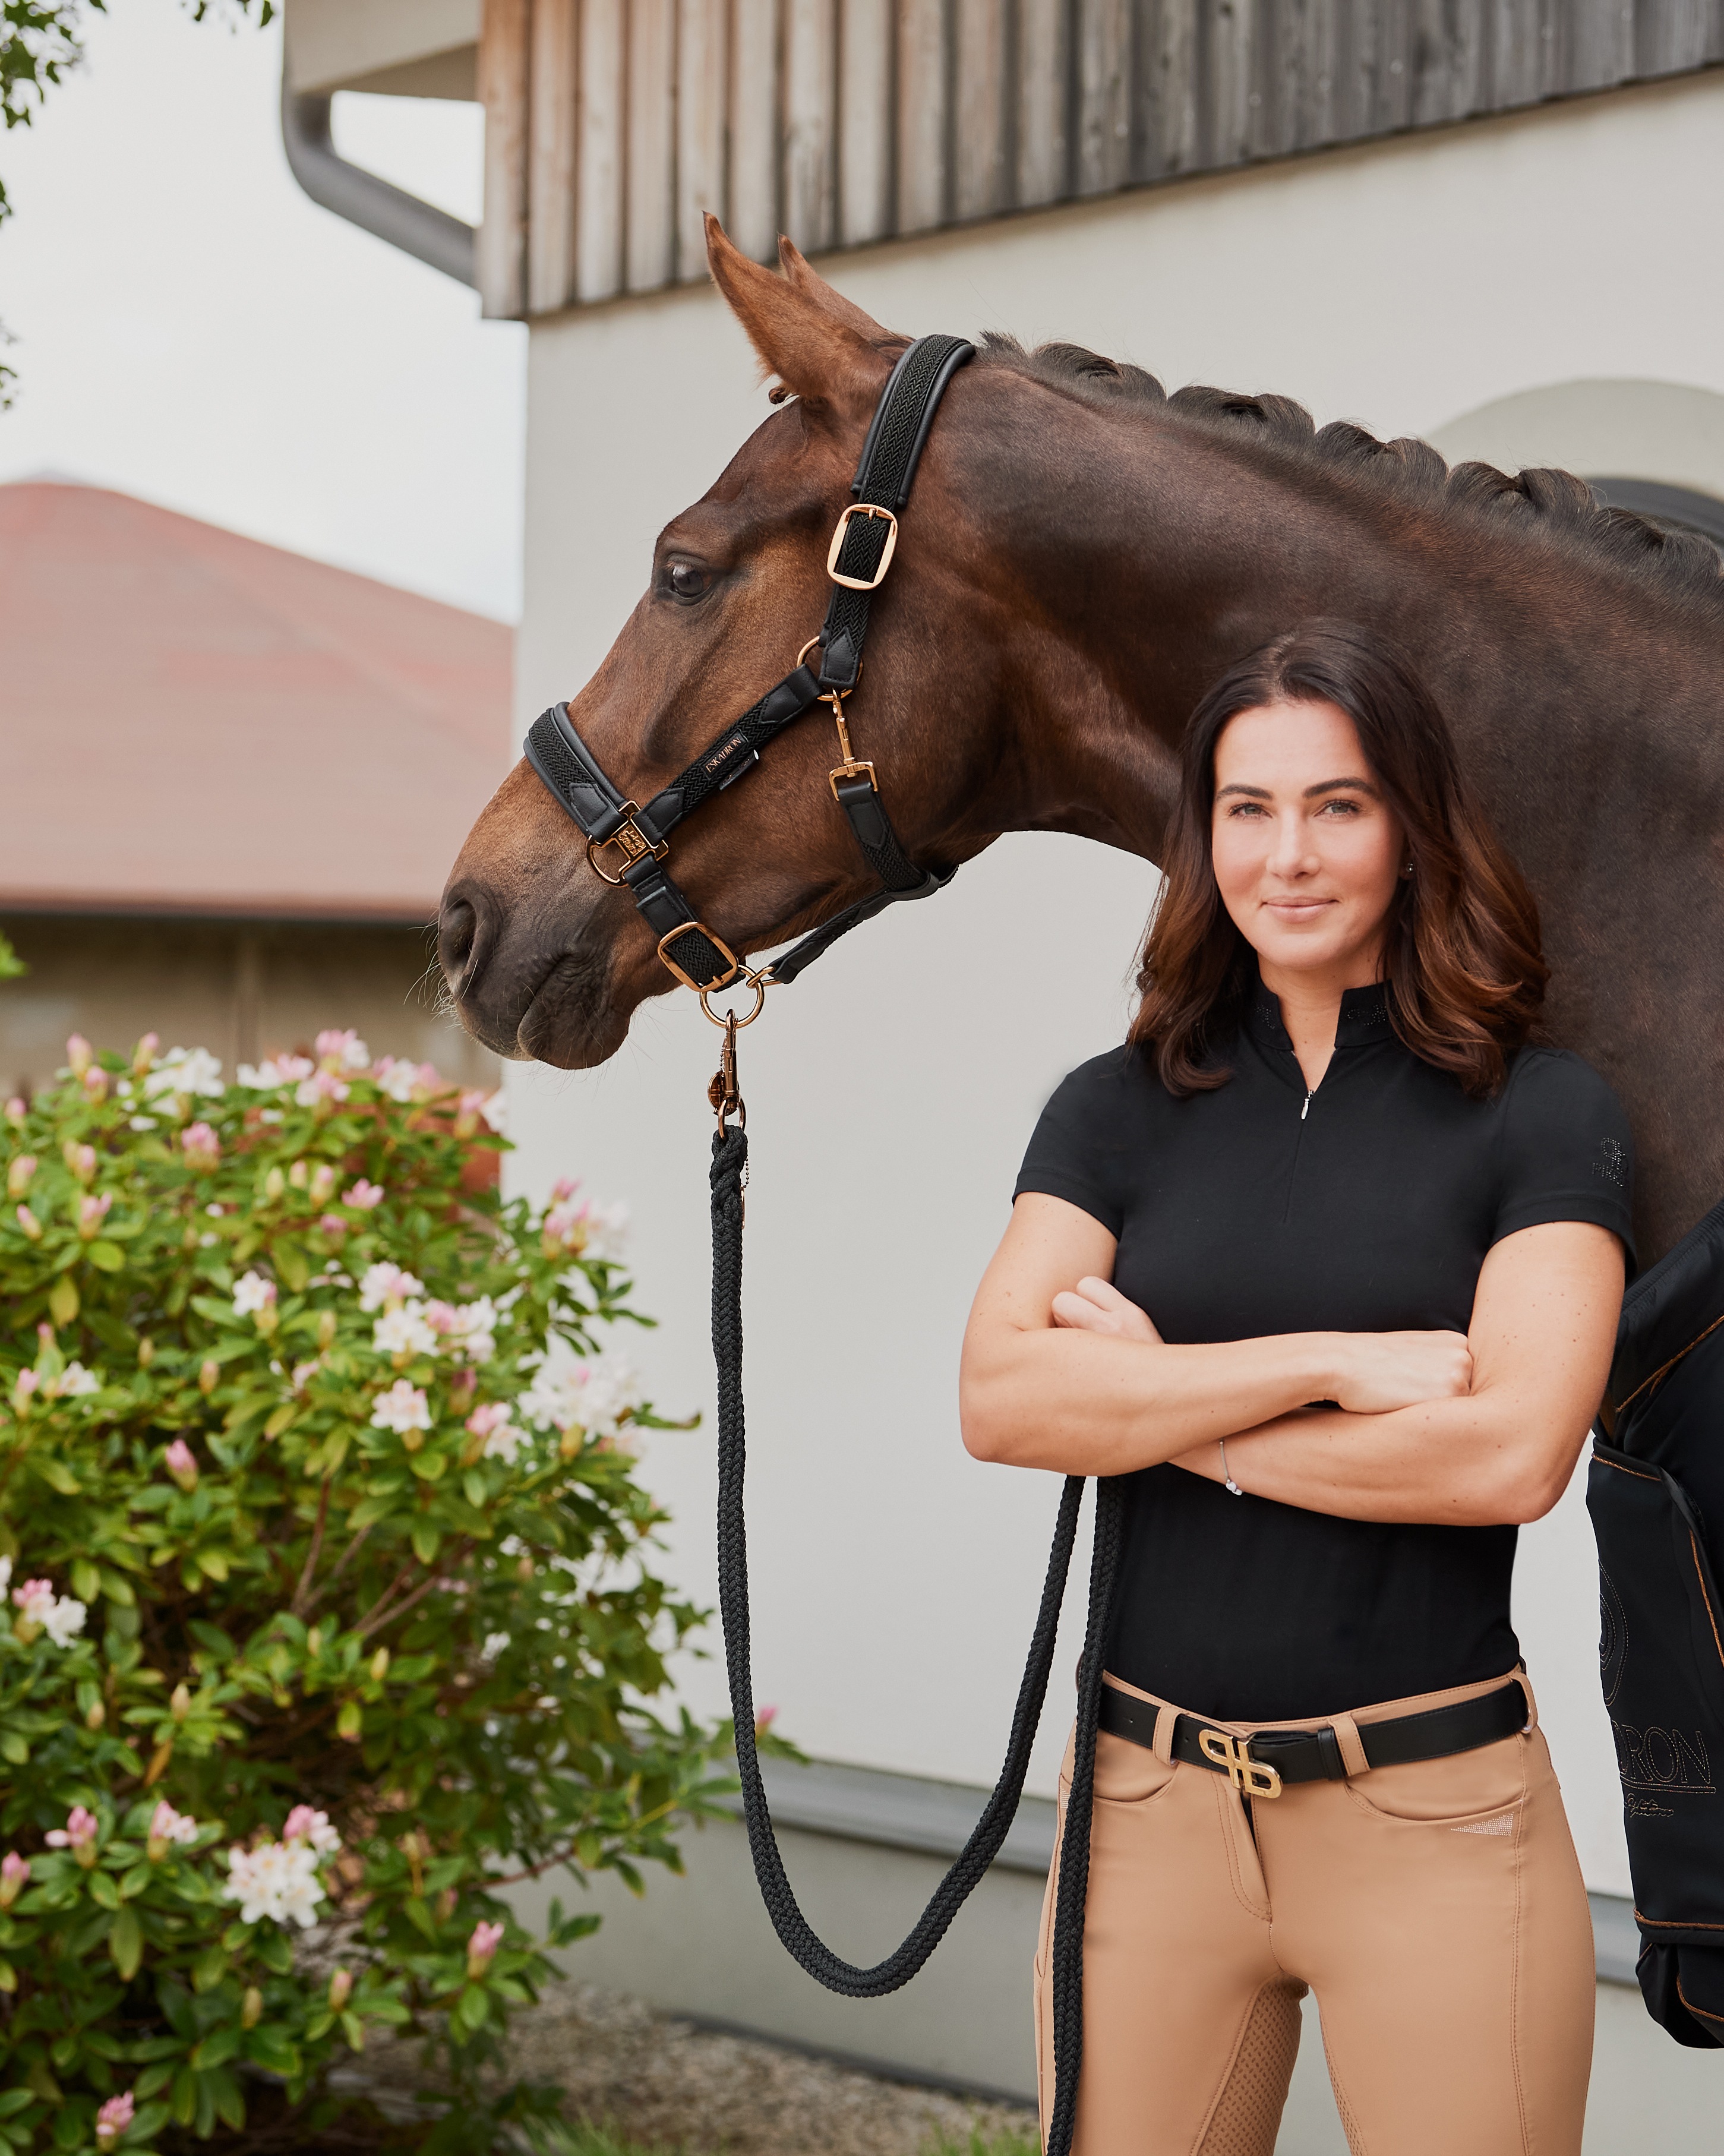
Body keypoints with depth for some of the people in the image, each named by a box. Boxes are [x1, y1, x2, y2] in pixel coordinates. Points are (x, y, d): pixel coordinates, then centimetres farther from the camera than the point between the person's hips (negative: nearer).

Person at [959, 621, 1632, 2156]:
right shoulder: (1119, 1111, 6)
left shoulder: (1542, 1113, -2)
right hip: (1148, 1802, 3)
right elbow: (998, 1399, -10)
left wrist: (1163, 1407, -10)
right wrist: (1329, 1363, -16)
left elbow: (1513, 1452, -16)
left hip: (1435, 1822, -2)